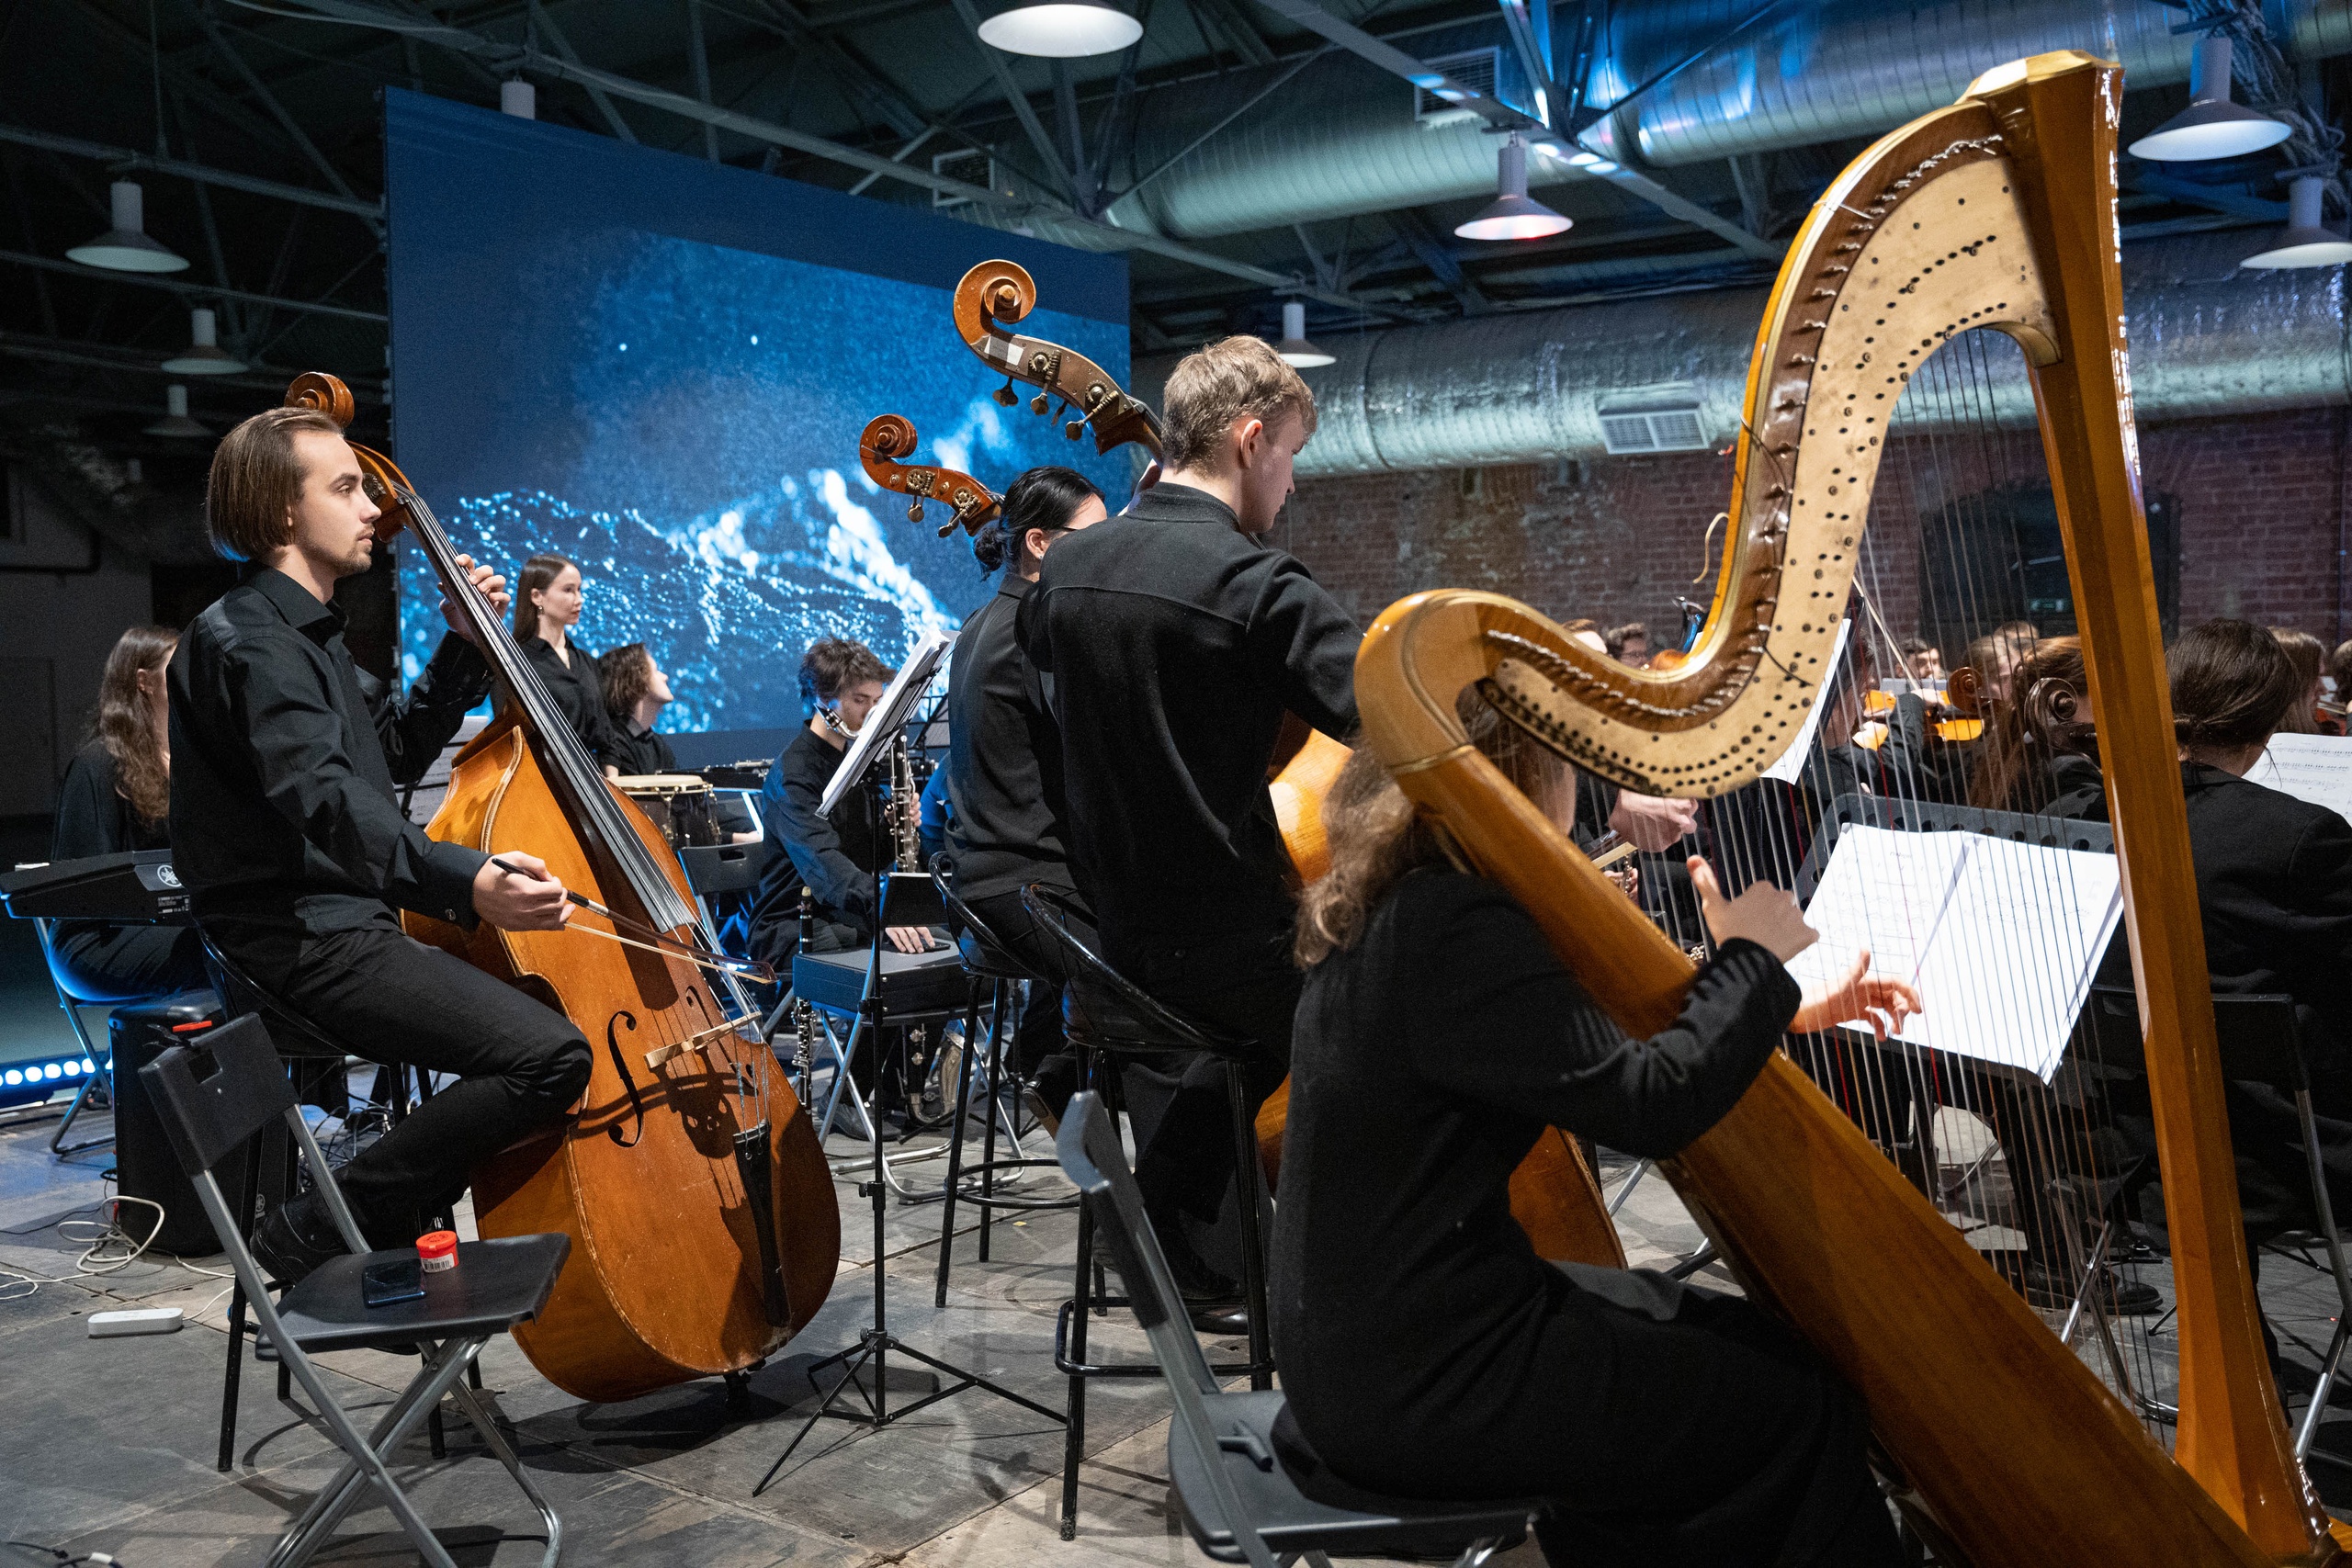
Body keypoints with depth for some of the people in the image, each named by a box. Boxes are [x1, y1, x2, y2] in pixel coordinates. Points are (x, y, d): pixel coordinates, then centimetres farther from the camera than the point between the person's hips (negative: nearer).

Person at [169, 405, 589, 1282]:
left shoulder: (307, 635, 19)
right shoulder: (246, 641, -14)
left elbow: (399, 748, 27)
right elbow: (324, 798, -32)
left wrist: (465, 647, 13)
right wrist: (463, 883, -49)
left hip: (345, 922, 11)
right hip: (300, 939, -11)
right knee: (548, 1053, -26)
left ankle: (396, 1242, 24)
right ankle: (321, 1231, -12)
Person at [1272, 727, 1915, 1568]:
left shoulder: (1398, 909, 6)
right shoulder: (1457, 930, -24)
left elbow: (1585, 1041, 13)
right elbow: (1647, 1103, -25)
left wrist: (1784, 1013, 8)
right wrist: (1750, 963, -10)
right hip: (1416, 1393, -10)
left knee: (1757, 1340, 19)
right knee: (1803, 1412, 1)